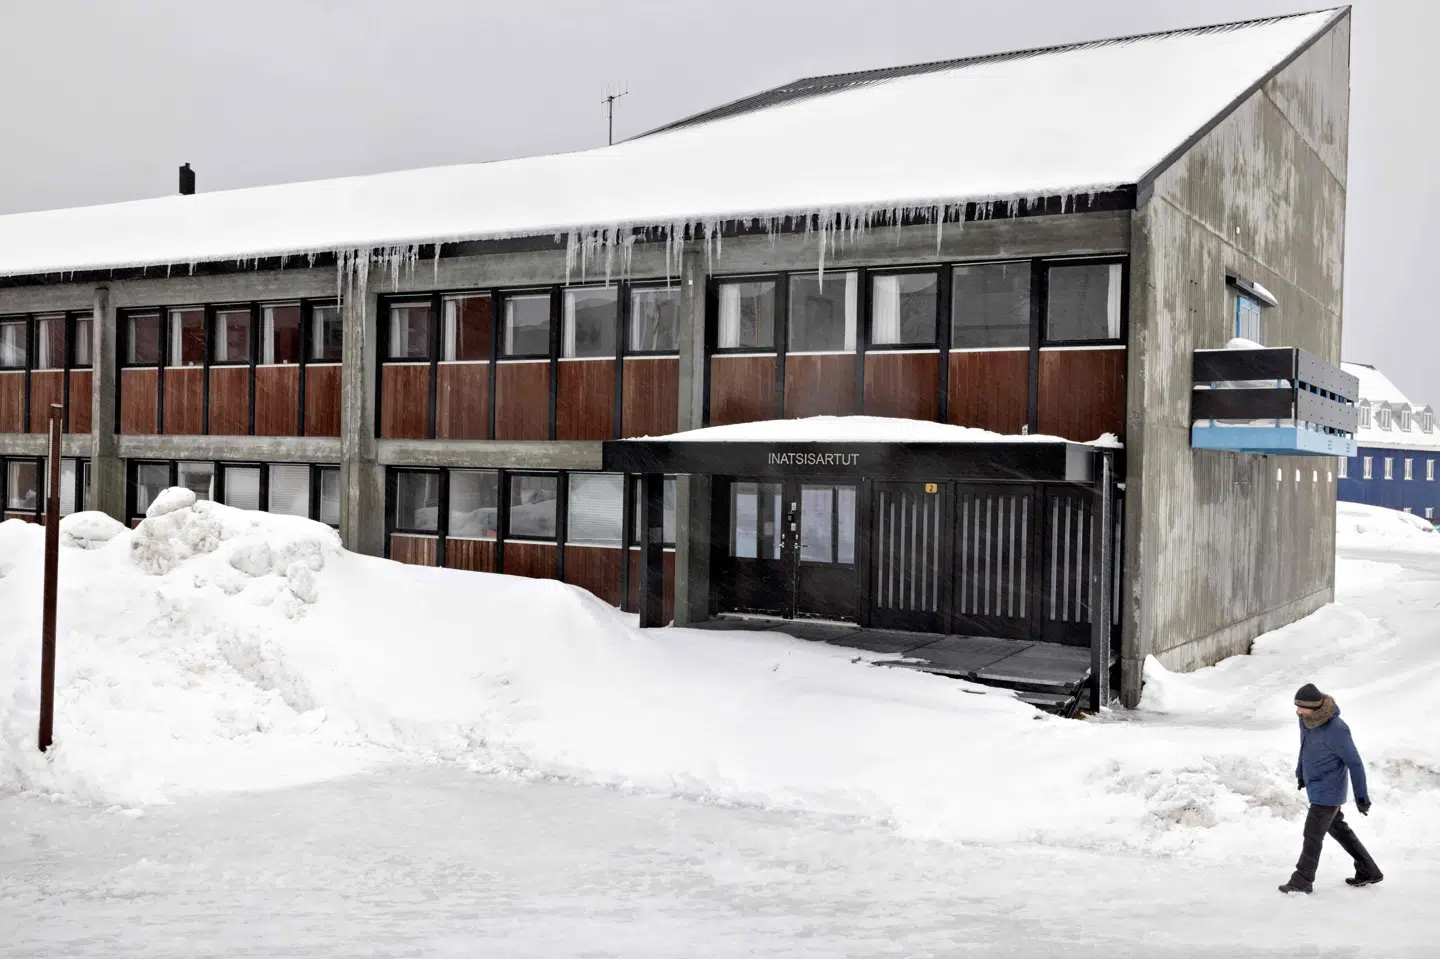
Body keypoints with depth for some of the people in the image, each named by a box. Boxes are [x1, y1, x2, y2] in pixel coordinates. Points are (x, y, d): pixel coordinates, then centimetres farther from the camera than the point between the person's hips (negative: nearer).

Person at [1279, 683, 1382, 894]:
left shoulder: (1336, 730, -29)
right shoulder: (1306, 720, -5)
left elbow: (1354, 763, -19)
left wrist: (1361, 797, -12)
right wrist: (1300, 773, 24)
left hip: (1328, 792, -8)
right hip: (1317, 788, 9)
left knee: (1313, 834, -1)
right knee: (1338, 829, 20)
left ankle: (1302, 881, 12)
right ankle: (1368, 871, 35)